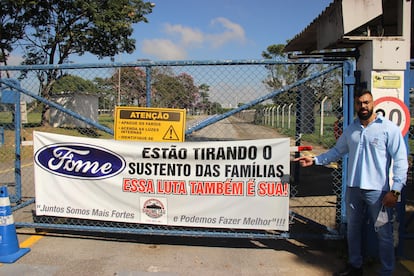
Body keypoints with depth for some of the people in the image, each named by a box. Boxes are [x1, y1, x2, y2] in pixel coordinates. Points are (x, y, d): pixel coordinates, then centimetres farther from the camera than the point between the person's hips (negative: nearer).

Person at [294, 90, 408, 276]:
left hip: (378, 191, -5)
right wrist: (314, 160, 8)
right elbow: (337, 151, 18)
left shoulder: (388, 128, -7)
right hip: (353, 189, 6)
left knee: (384, 233, 5)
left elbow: (400, 161, -9)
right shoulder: (350, 130, 10)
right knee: (352, 230, 17)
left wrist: (395, 190, -14)